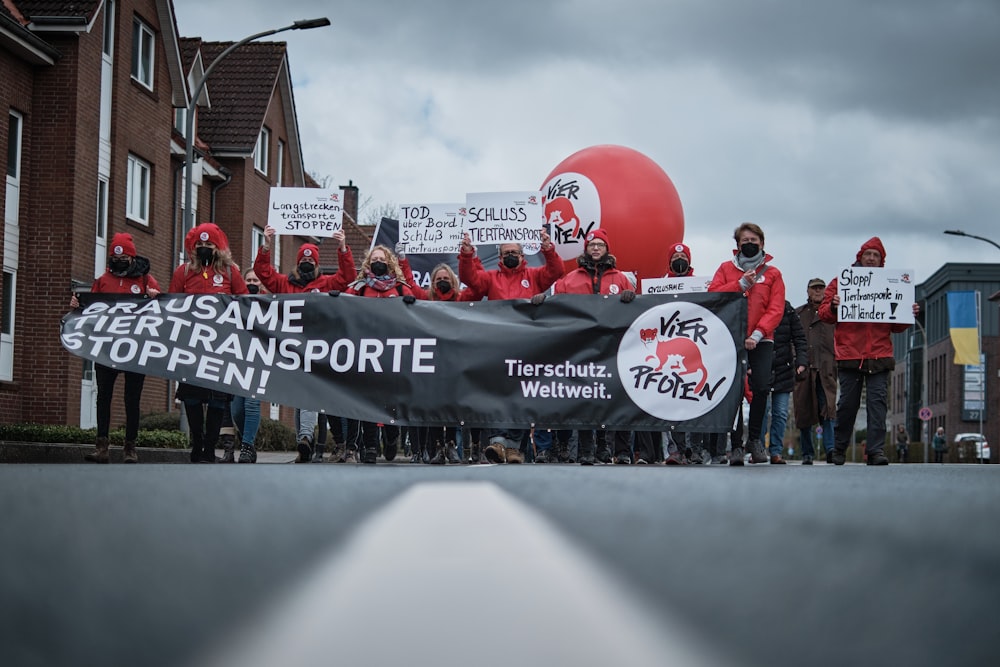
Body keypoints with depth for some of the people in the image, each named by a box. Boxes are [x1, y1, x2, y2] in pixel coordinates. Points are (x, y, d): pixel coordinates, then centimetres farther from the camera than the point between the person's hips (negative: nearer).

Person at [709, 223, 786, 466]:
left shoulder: (772, 273, 7)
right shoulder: (726, 269, 11)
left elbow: (776, 308, -2)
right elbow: (712, 295, -2)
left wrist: (758, 333, -15)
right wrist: (740, 284, -11)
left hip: (760, 341, 0)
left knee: (761, 387, -11)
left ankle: (754, 439, 7)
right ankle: (736, 445, 4)